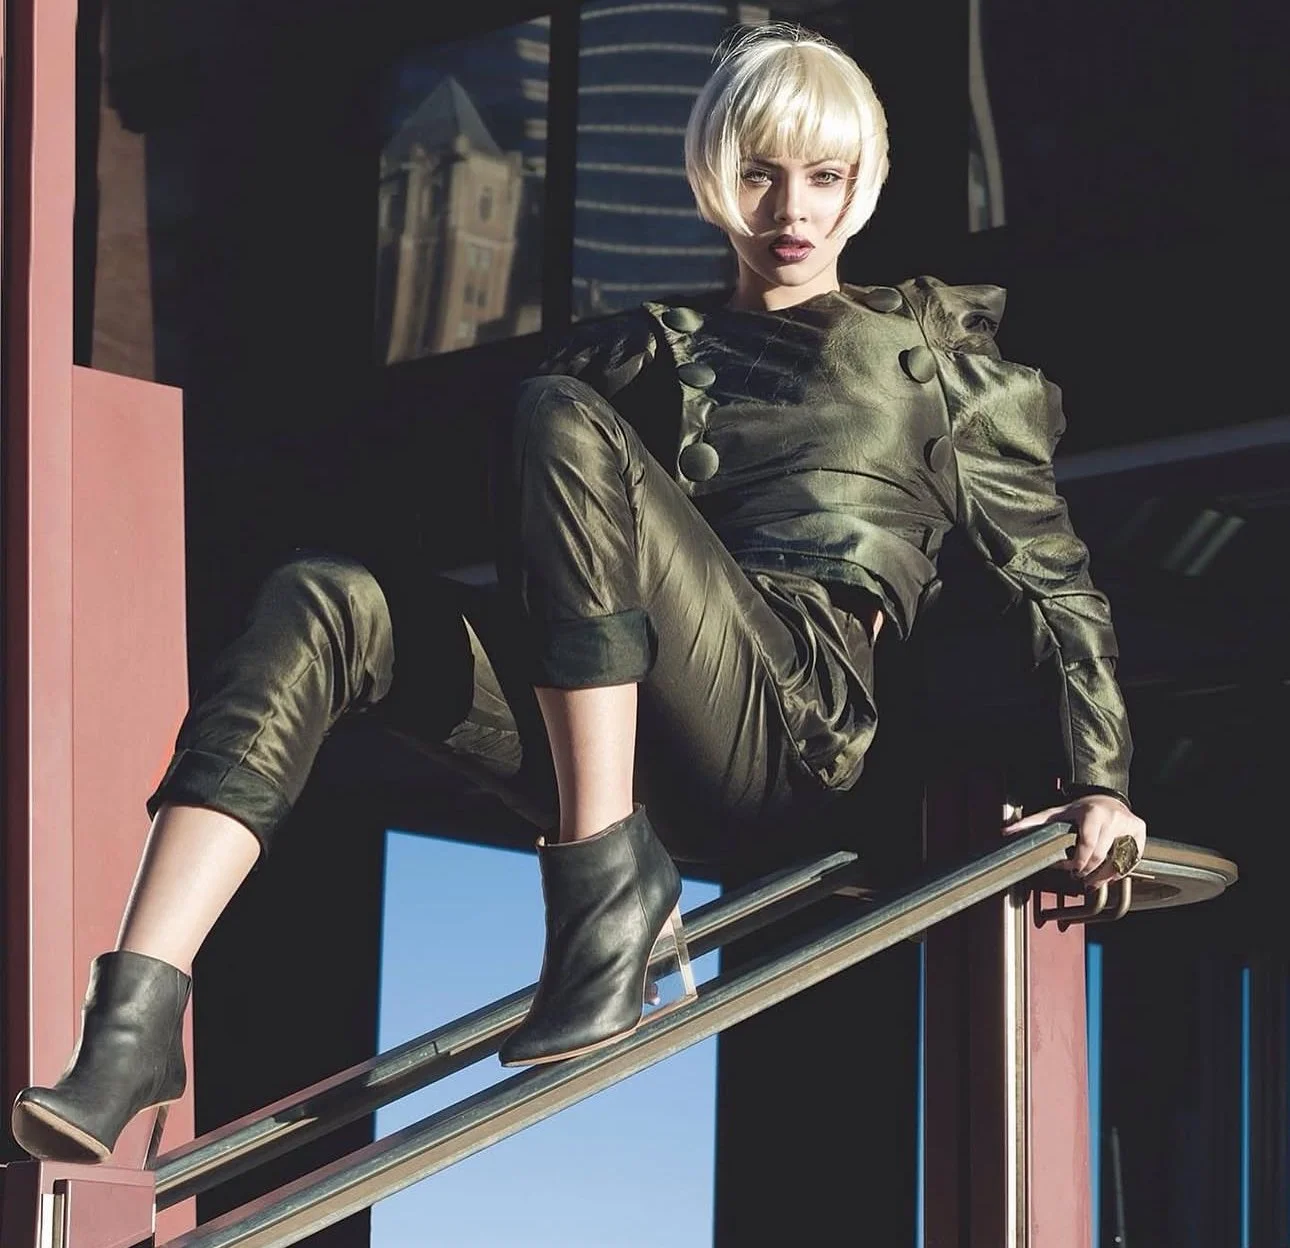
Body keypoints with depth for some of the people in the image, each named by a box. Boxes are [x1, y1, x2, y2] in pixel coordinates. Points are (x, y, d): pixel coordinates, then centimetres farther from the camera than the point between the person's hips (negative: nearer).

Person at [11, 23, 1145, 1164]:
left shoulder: (937, 361, 23)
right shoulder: (649, 354, 31)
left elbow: (1056, 585, 18)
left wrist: (1100, 782, 7)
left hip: (799, 723, -4)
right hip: (631, 745, 4)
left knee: (562, 422, -27)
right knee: (324, 600, -22)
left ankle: (617, 896, -30)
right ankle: (133, 1030, -40)